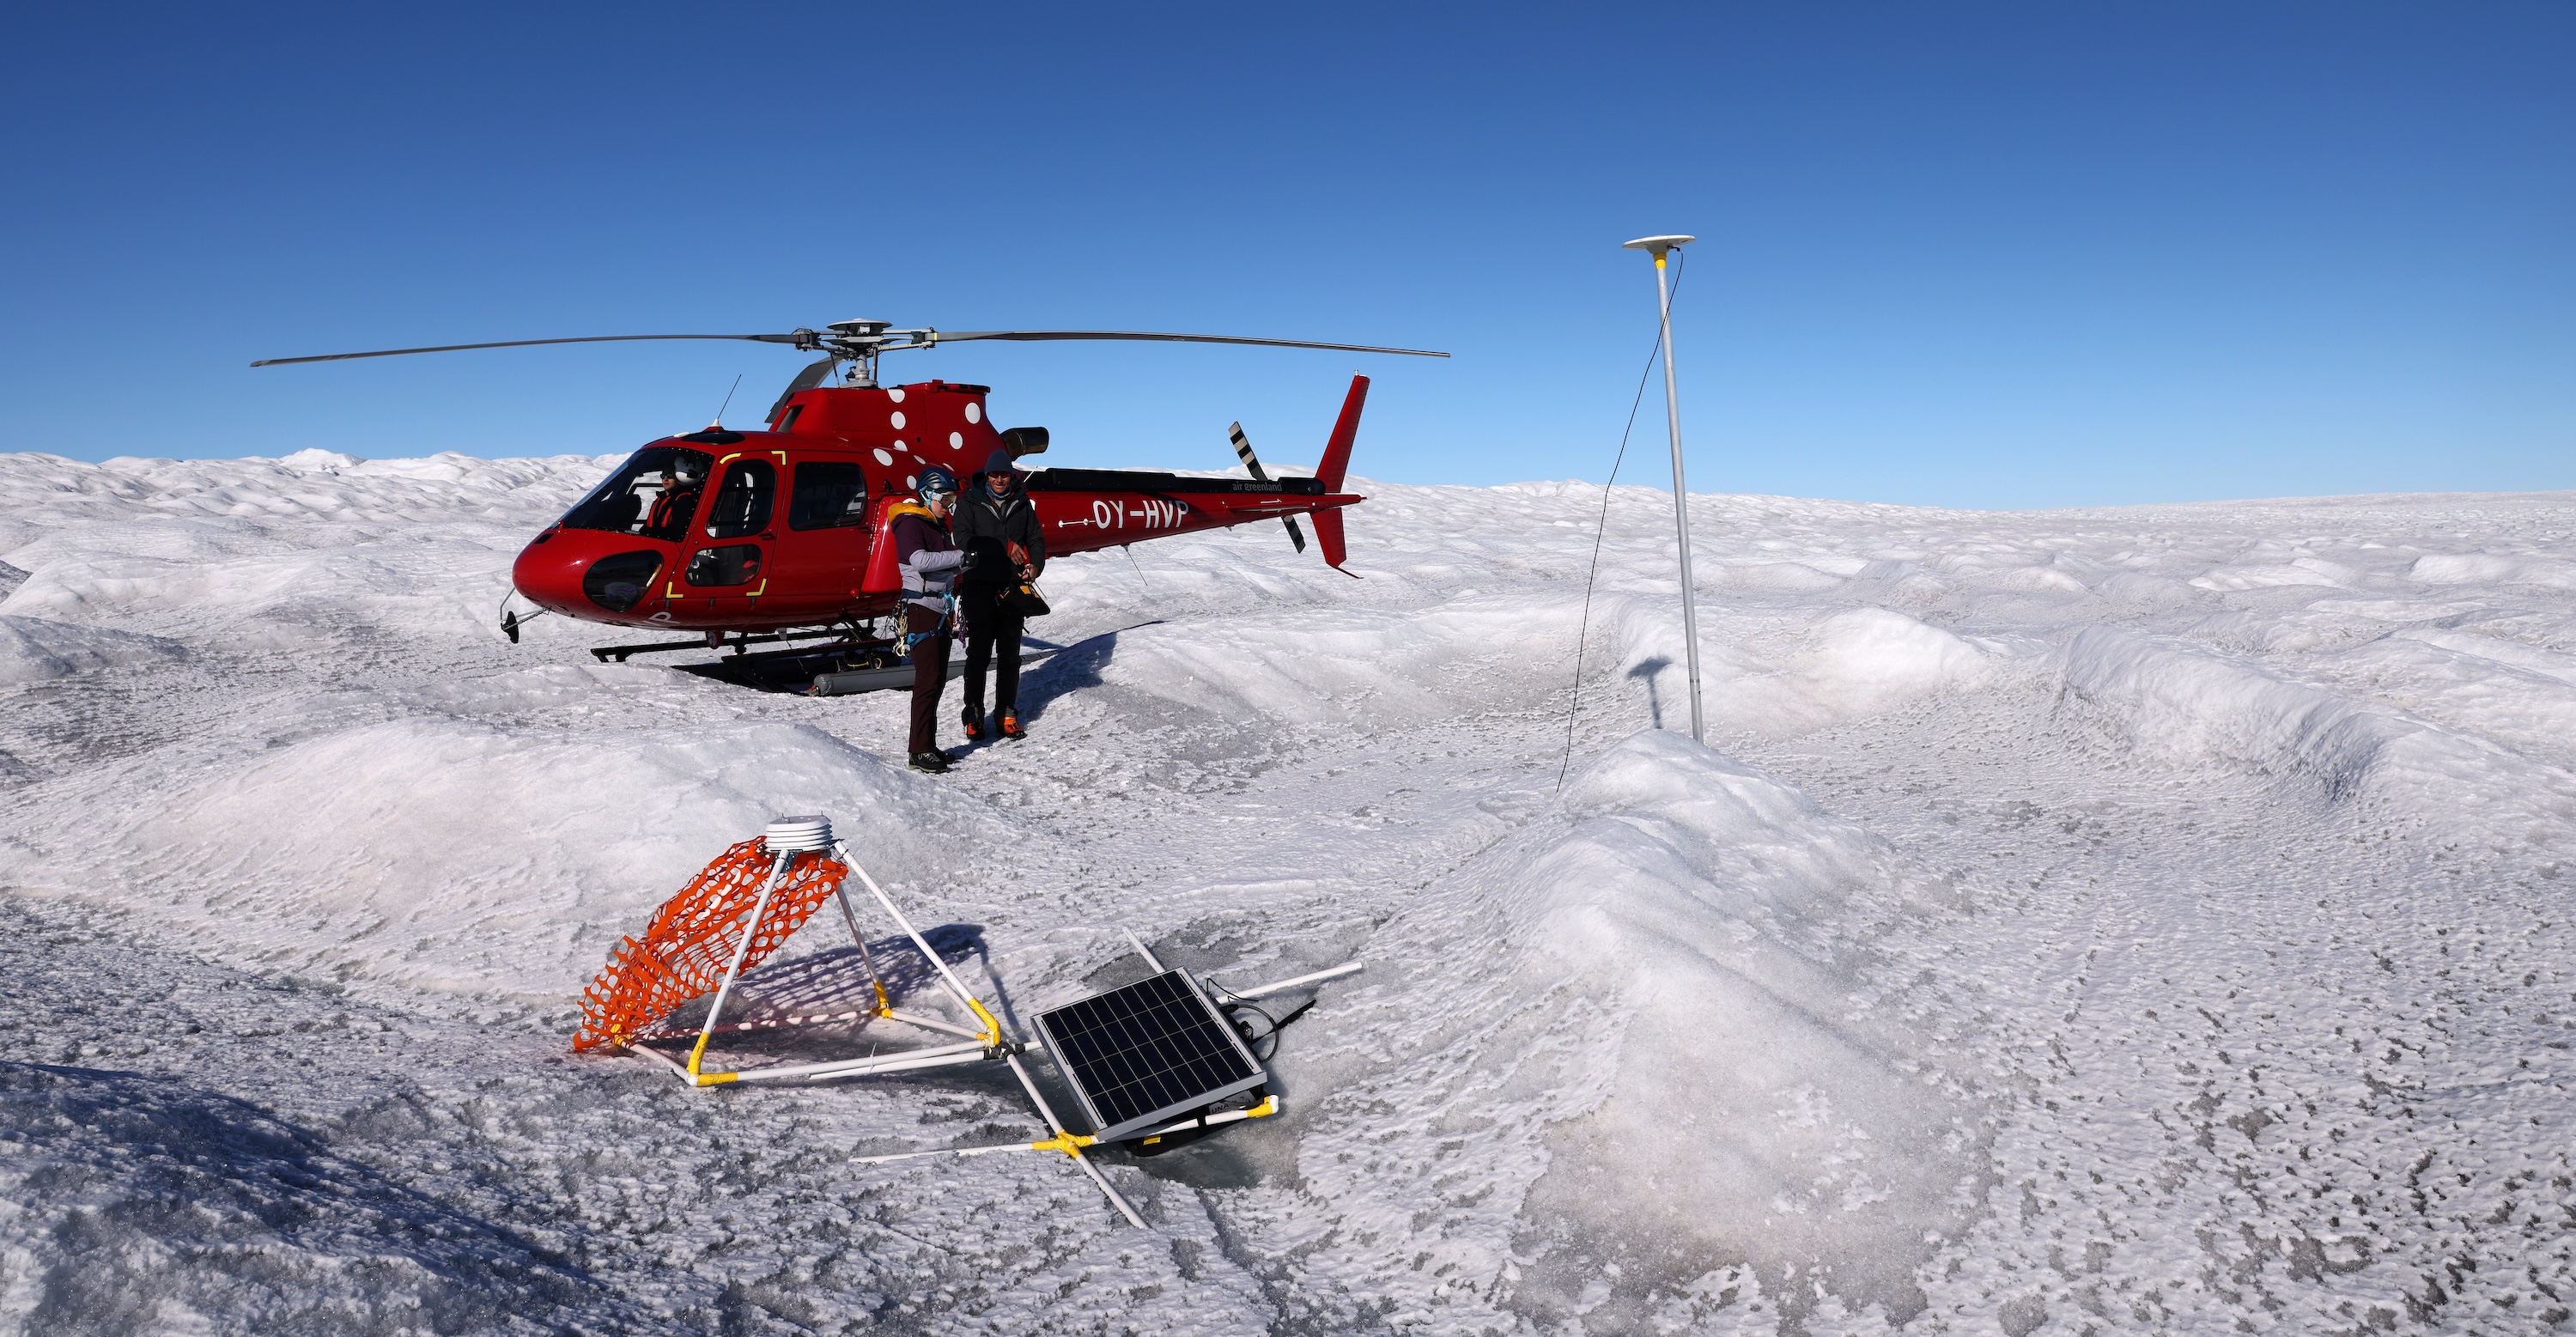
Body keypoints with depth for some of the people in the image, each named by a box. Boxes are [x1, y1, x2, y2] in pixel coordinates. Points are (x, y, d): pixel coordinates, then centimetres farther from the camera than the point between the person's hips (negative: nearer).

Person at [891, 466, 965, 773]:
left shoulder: (939, 524, 18)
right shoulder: (910, 523, -10)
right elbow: (919, 560, -27)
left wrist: (962, 565, 5)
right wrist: (959, 556, -26)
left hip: (940, 609, 9)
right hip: (921, 608, -9)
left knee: (937, 680, 9)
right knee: (928, 680, -10)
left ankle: (928, 745, 15)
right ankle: (920, 752, -6)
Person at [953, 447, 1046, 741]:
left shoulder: (1022, 504, 10)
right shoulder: (970, 503, 1)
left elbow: (1036, 538, 11)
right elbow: (964, 539, -11)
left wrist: (1035, 565, -9)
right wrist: (1005, 546, -19)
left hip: (1012, 587, 3)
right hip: (980, 587, -3)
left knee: (1010, 654, 7)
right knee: (978, 653, 0)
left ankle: (1007, 714, 15)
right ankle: (974, 716, 8)